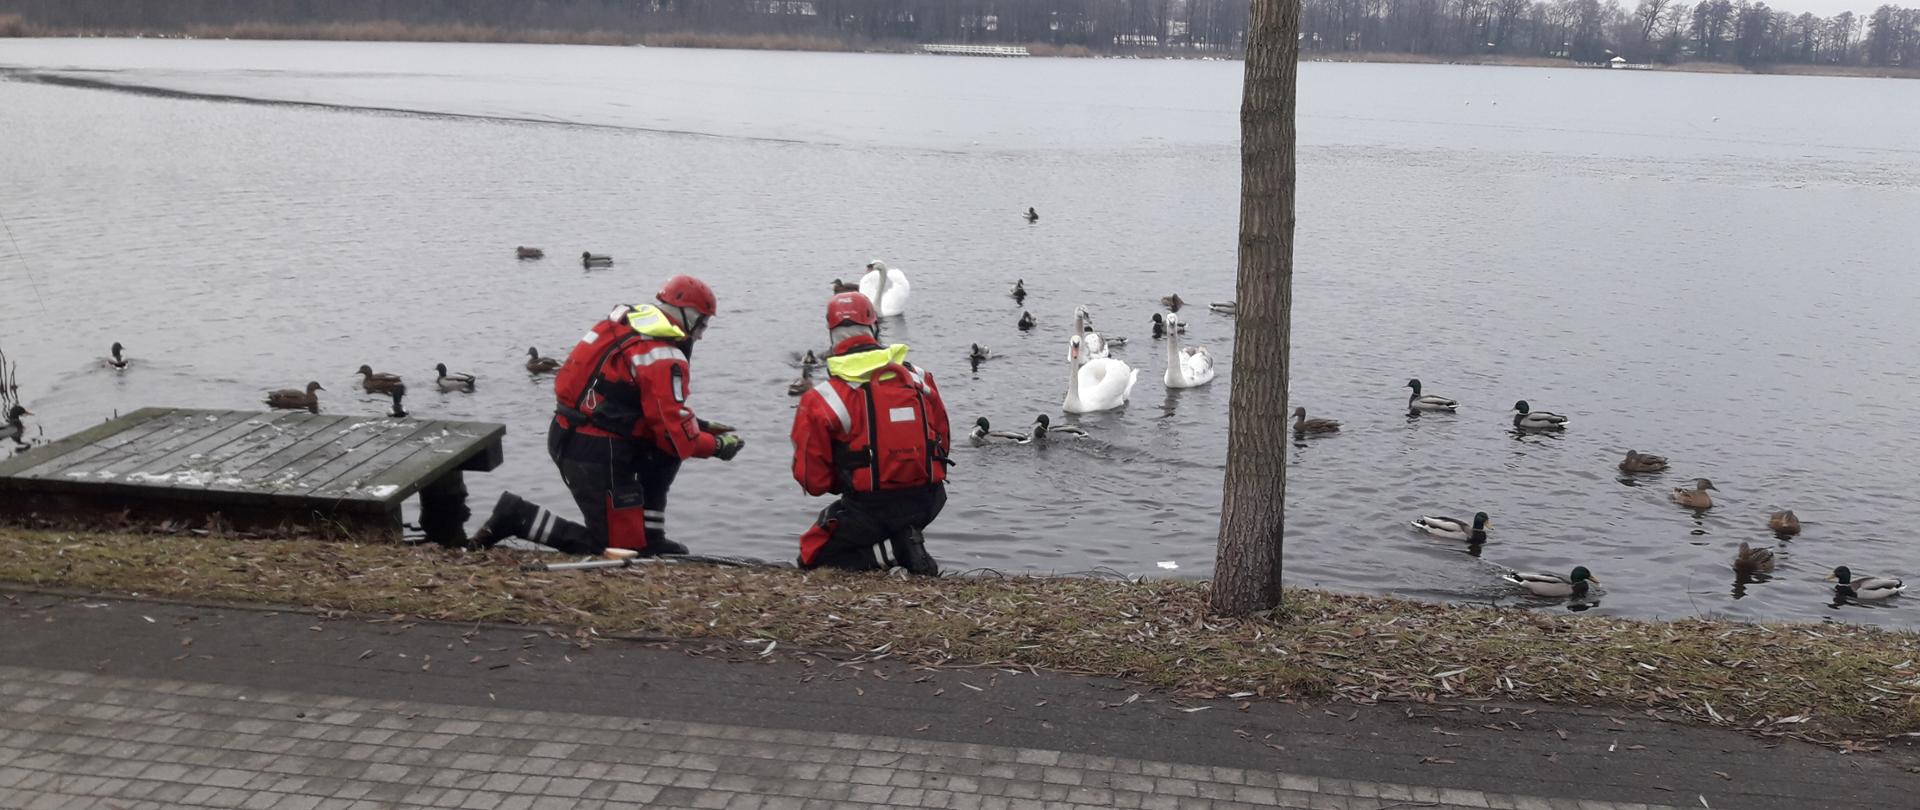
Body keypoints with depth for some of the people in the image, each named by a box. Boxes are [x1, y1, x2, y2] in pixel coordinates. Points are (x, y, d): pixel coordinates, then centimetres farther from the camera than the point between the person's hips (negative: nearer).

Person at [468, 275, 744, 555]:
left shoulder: (628, 326, 11)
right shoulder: (664, 359, -17)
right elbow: (674, 432, -16)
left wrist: (701, 426, 17)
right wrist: (716, 446, 0)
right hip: (596, 453, -9)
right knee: (620, 545, 1)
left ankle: (649, 538, 18)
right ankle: (518, 517, -5)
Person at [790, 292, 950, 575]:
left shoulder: (821, 400, -8)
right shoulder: (920, 378, 3)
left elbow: (812, 479, -4)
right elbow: (941, 442, 14)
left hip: (869, 508, -4)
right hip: (928, 502, 4)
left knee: (813, 556, 19)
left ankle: (867, 572, -8)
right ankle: (909, 545, 7)